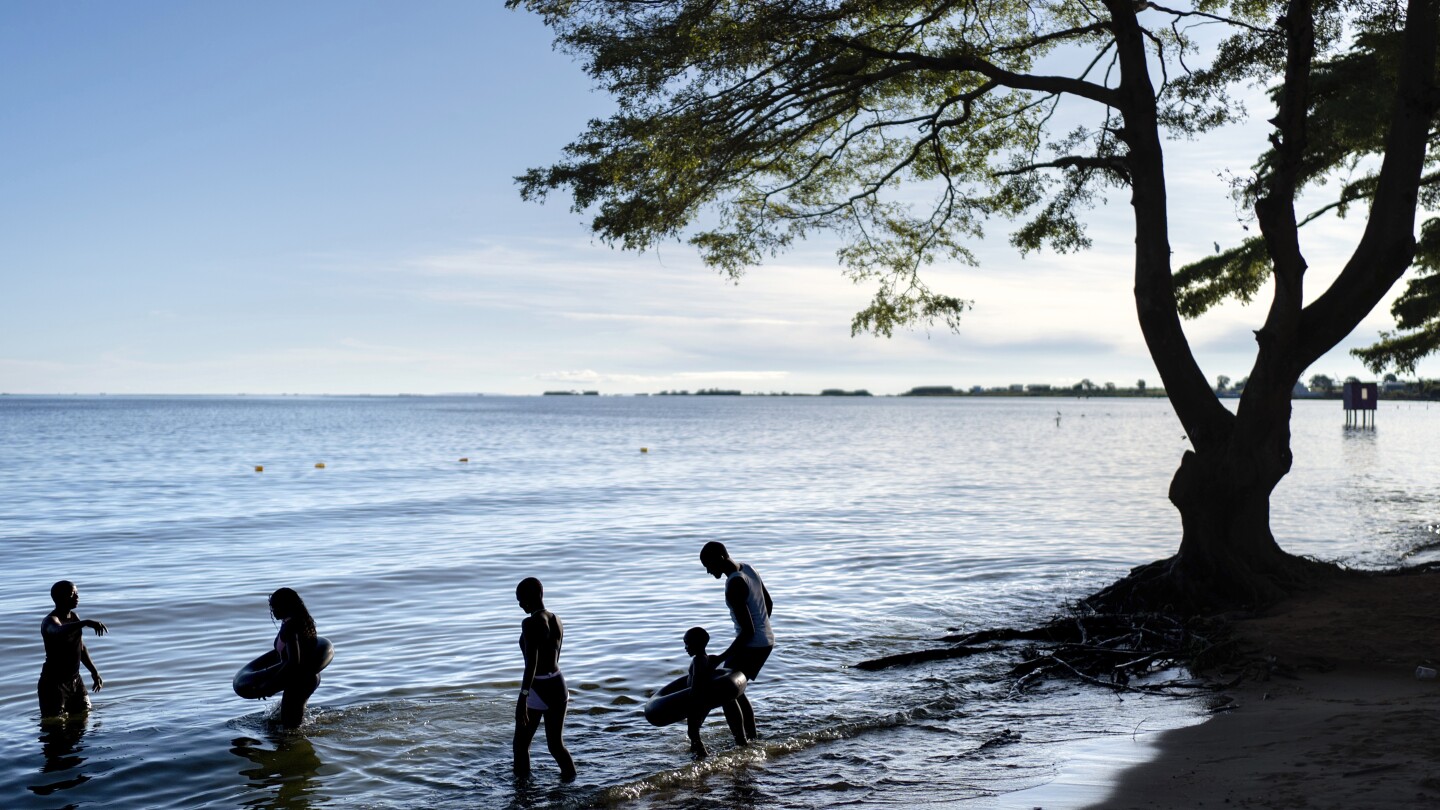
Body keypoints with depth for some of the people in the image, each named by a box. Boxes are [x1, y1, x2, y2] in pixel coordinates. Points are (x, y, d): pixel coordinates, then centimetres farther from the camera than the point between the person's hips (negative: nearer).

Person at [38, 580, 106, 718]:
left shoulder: (74, 617, 8)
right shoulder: (49, 621, -16)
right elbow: (59, 631, -43)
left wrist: (94, 672, 21)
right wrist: (86, 623, -54)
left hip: (75, 680, 8)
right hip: (54, 682, -8)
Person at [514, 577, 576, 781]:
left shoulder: (530, 623, -16)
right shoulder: (557, 621, 8)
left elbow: (531, 664, -25)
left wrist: (522, 698, -29)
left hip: (537, 690, -7)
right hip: (558, 686, 7)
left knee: (521, 745, 11)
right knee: (556, 744, 15)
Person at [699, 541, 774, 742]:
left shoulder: (734, 586, -24)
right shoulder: (747, 568, 3)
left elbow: (747, 631, -25)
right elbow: (769, 604, 15)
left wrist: (721, 658, -22)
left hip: (752, 645, -9)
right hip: (766, 640, 9)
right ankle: (752, 736, 27)